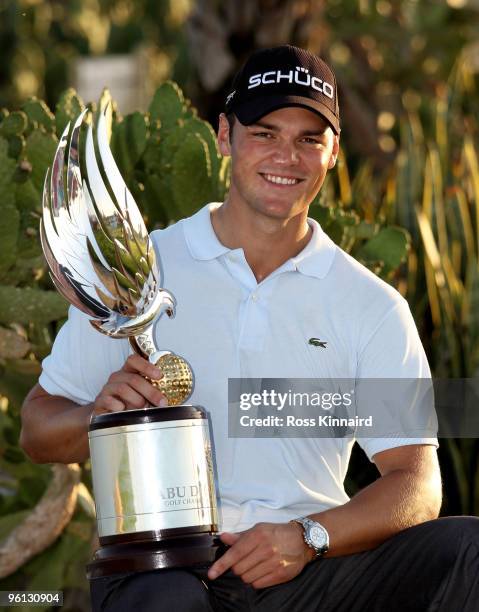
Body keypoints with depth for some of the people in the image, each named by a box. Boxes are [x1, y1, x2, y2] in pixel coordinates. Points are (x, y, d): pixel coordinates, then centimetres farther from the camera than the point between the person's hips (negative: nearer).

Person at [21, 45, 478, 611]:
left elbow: (417, 485, 1)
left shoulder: (374, 307, 10)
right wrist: (100, 418, -13)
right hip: (163, 564, -3)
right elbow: (37, 430, 11)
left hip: (310, 566, 3)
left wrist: (307, 537, -18)